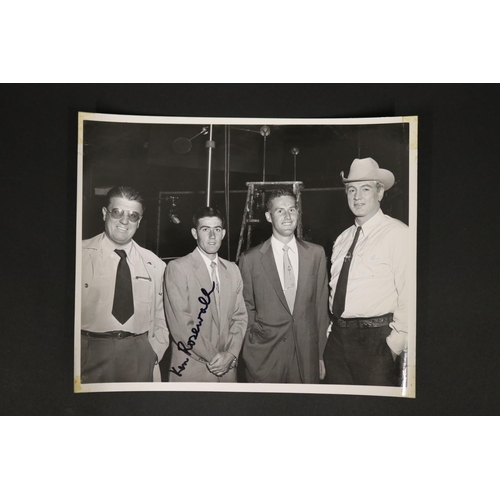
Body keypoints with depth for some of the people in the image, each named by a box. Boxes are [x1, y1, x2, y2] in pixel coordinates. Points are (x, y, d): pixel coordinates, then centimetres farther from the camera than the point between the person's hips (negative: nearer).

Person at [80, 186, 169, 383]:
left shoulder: (154, 265, 5)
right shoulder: (81, 255, -2)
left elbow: (161, 319, 12)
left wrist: (154, 352, 0)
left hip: (140, 359, 2)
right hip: (90, 353, -2)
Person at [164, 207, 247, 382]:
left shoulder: (233, 269, 10)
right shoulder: (177, 268, -8)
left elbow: (240, 316, 8)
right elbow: (181, 324, -14)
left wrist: (231, 353, -6)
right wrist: (213, 357, -13)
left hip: (226, 367, 5)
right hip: (191, 370, -5)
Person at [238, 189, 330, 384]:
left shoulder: (316, 253, 4)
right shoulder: (250, 259, -2)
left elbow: (321, 305, 6)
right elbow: (246, 309, 5)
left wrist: (320, 353, 6)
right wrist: (252, 348, 2)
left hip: (307, 355, 2)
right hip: (264, 357, -2)